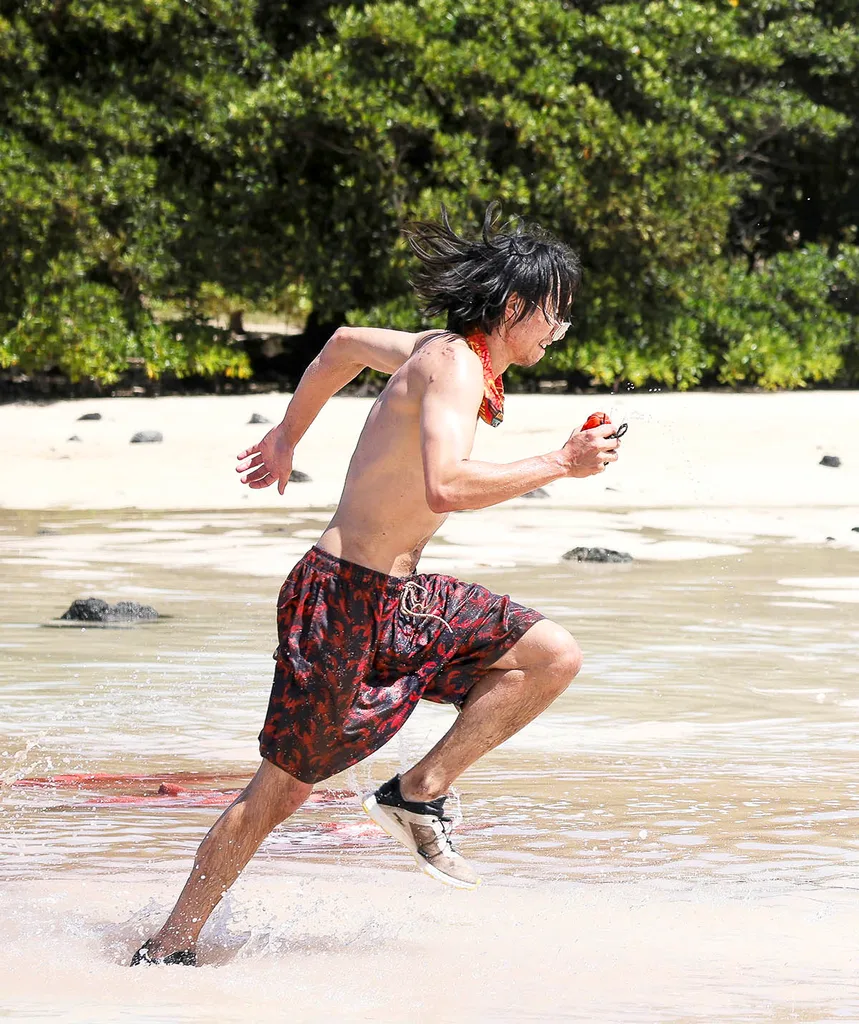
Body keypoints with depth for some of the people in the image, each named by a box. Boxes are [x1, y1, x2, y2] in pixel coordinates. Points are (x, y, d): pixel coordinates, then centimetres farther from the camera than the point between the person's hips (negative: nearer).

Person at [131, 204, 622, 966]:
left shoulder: (440, 352, 8)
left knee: (554, 657, 0)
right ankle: (170, 948, 11)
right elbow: (445, 485, -36)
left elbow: (346, 343, 26)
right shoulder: (455, 365, -19)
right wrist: (559, 466, -28)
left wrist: (288, 434, 39)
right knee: (282, 791, -1)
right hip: (346, 600, -9)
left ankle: (419, 793, 4)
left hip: (401, 595, 9)